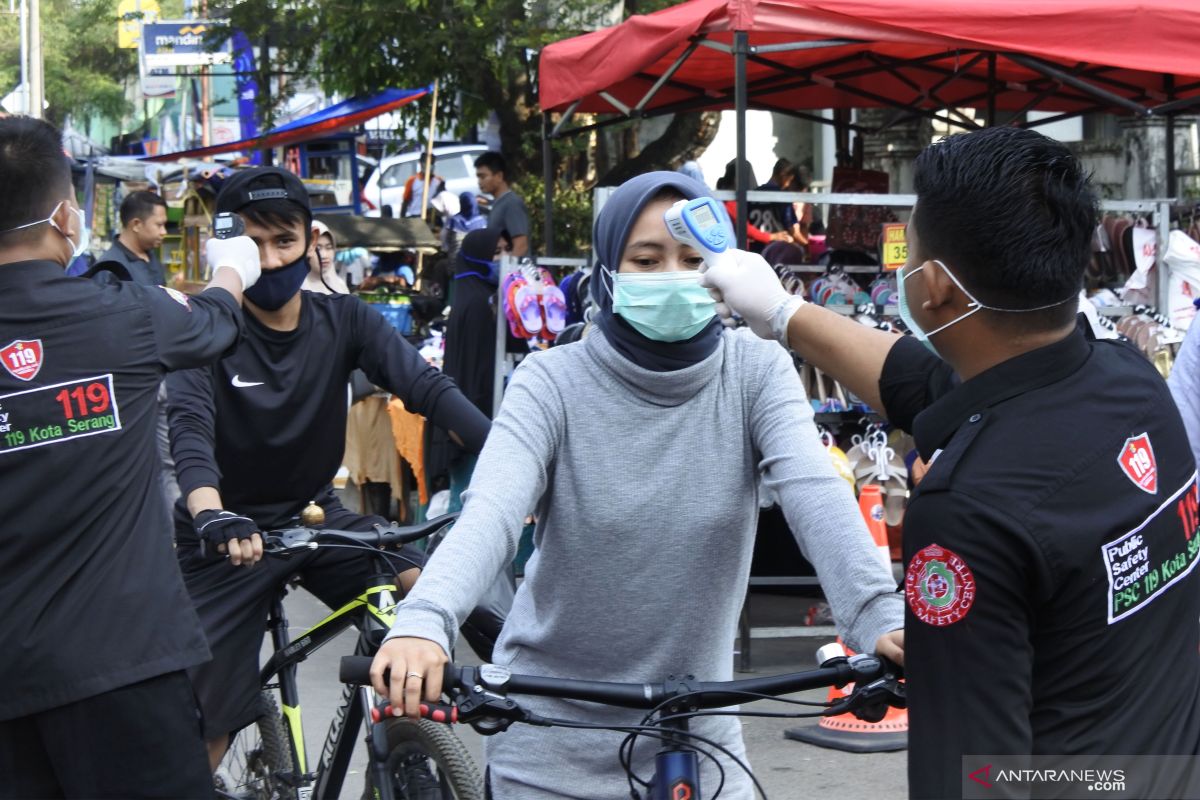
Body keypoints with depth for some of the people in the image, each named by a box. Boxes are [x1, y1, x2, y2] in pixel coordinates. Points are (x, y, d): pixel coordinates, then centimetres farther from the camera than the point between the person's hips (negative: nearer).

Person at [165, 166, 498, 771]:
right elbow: (189, 425, -29)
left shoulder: (344, 321, -5)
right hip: (229, 535, -3)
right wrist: (210, 514, -51)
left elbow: (426, 387, -17)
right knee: (202, 730, -6)